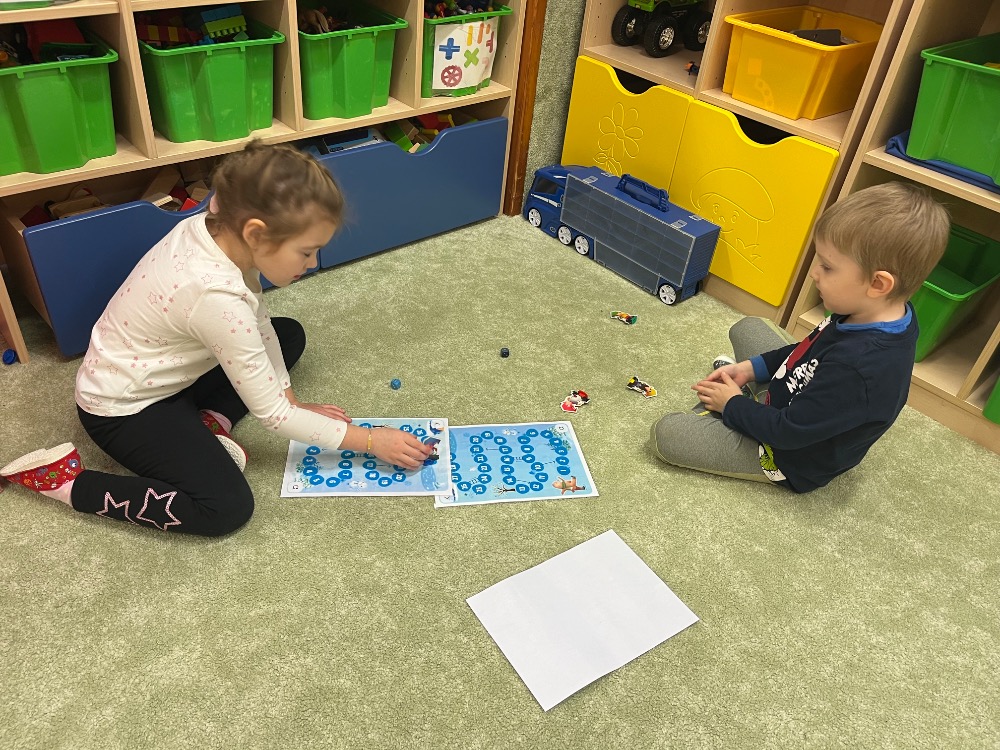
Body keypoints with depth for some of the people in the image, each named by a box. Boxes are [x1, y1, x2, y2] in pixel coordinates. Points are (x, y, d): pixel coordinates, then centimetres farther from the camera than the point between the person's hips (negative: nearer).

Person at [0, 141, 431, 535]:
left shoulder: (214, 227, -15)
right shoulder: (217, 297, -38)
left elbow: (258, 322, 0)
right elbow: (271, 416, -28)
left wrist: (291, 401, -3)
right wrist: (369, 441, -22)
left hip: (164, 373, 9)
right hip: (123, 407, -9)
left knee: (289, 335, 12)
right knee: (227, 508, -21)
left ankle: (209, 421, 1)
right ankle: (65, 479, -7)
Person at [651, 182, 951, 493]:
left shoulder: (858, 369, -41)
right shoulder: (889, 314, -12)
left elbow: (789, 432, -30)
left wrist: (732, 405, -14)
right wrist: (752, 367, -1)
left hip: (795, 459, -8)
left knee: (665, 433, -15)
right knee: (747, 328, 17)